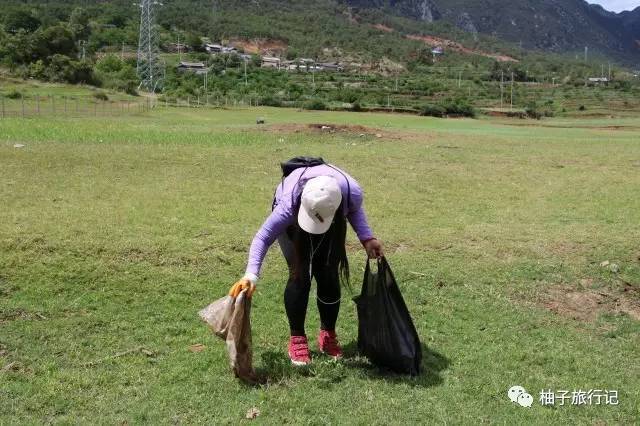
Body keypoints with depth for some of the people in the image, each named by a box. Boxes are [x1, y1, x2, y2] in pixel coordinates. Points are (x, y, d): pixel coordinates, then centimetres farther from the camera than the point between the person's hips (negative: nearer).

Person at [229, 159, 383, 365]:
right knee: (300, 275, -15)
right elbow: (263, 236, -37)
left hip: (332, 226, 2)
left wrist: (367, 238, -25)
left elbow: (355, 210, -13)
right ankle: (297, 339, 0)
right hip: (292, 219, -2)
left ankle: (328, 335, 13)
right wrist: (251, 275, -49)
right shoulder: (289, 206, -44)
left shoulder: (352, 192, -38)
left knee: (328, 275, -7)